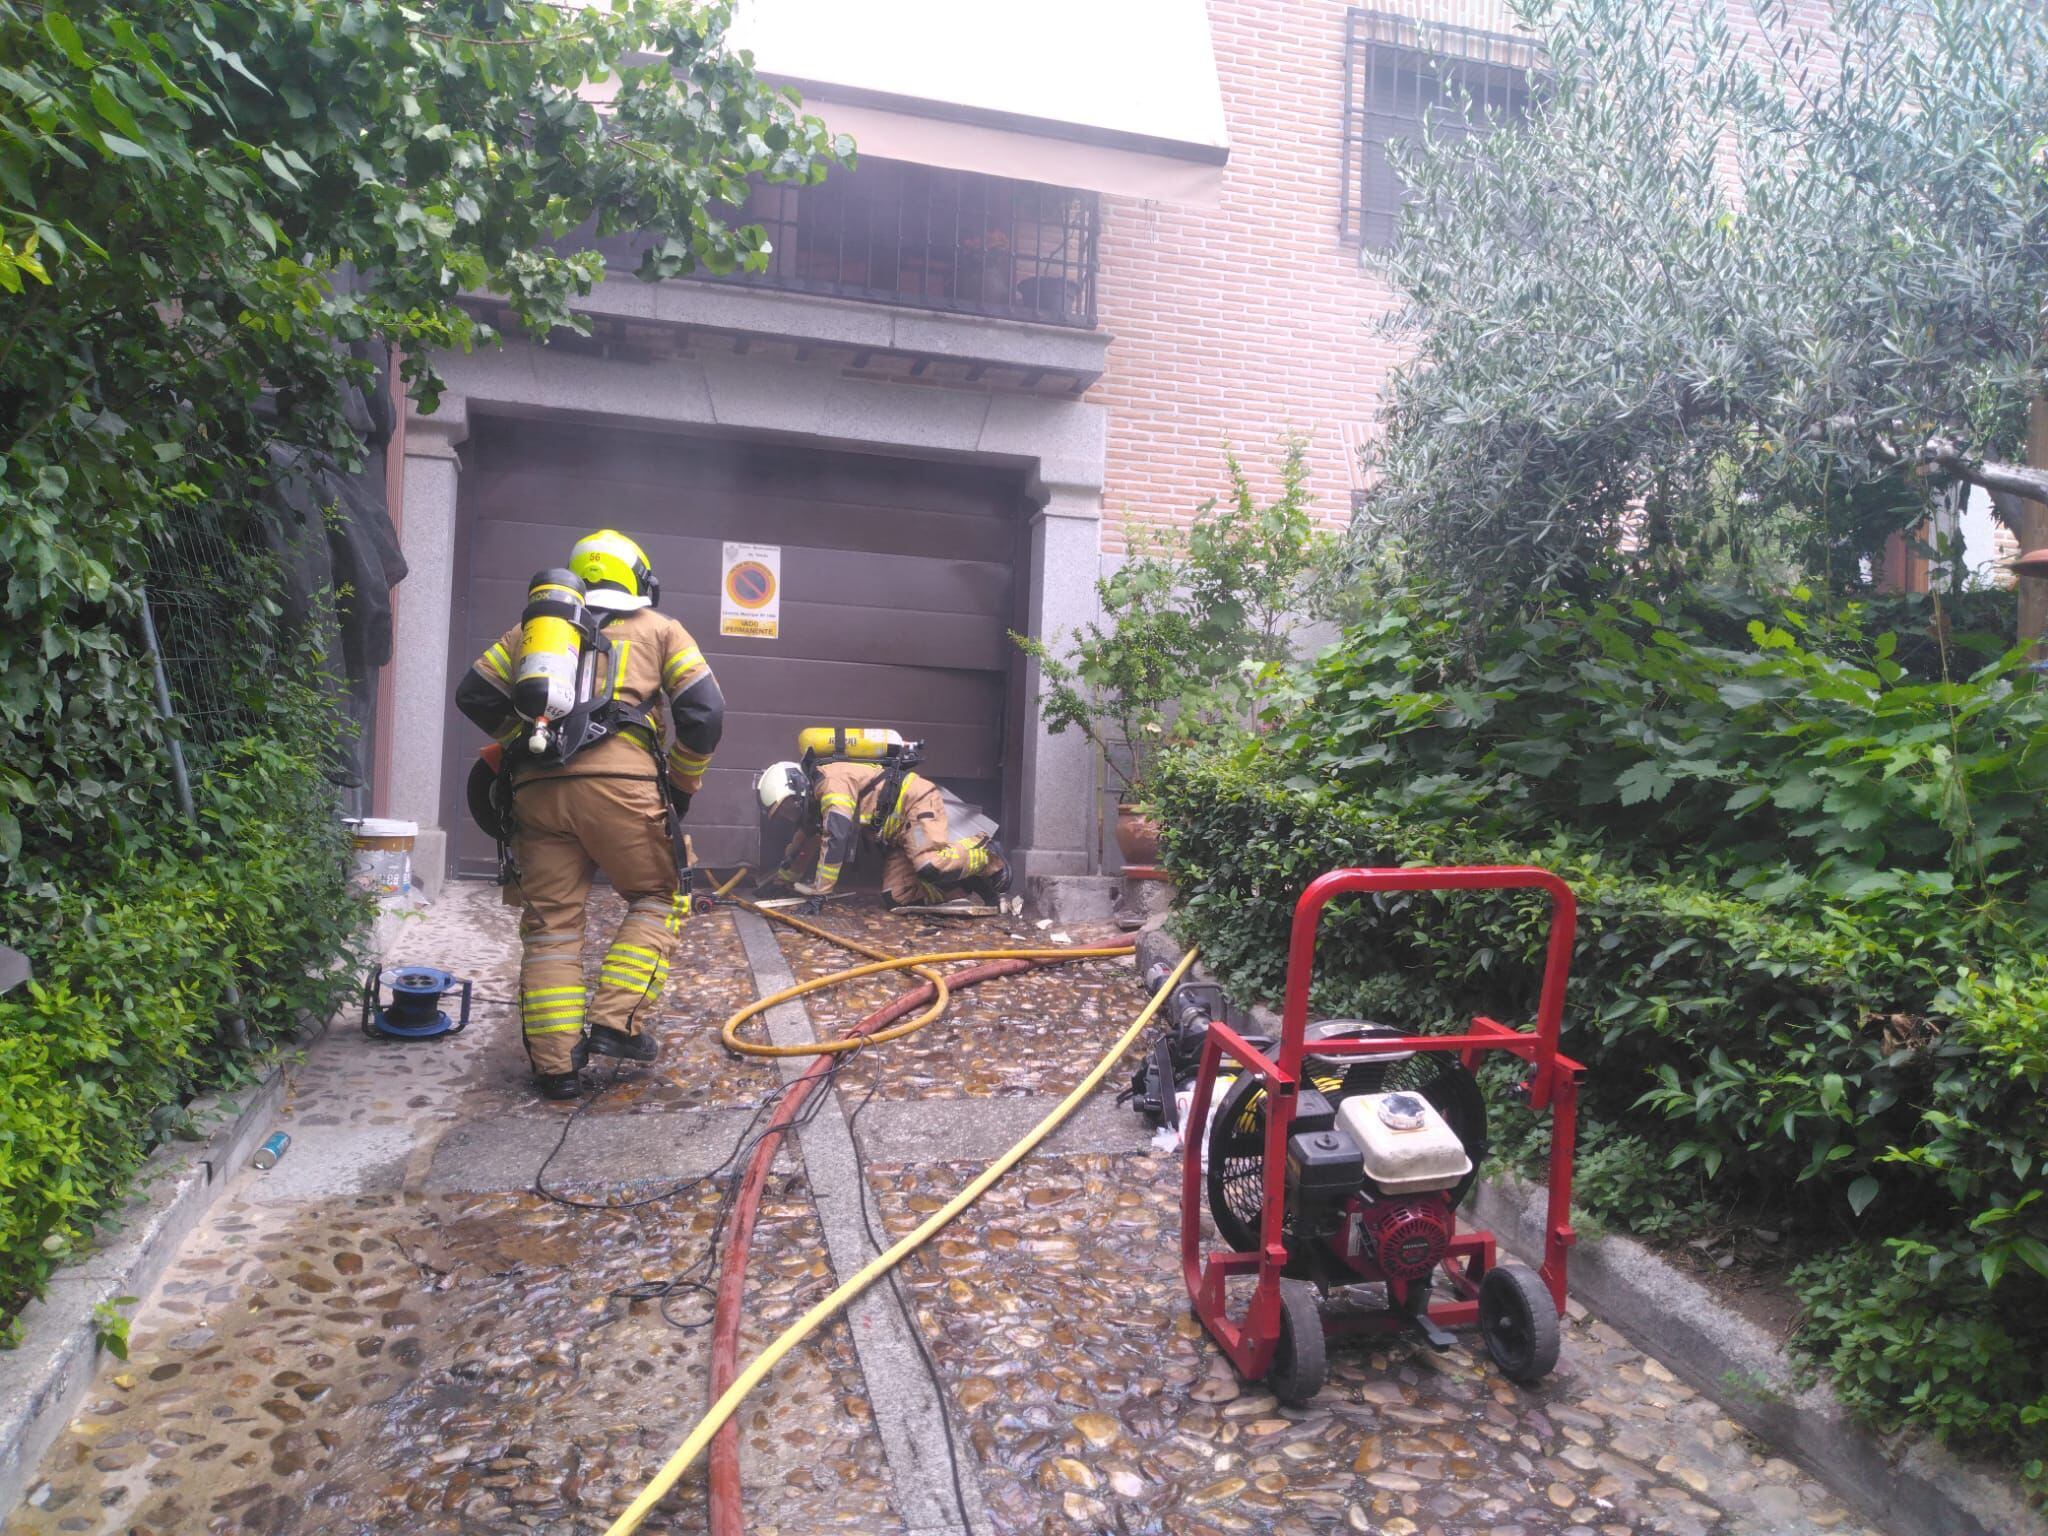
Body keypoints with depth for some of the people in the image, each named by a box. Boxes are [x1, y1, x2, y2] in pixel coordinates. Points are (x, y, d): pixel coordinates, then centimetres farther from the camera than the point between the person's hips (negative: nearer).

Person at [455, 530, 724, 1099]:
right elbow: (705, 710, 7)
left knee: (549, 924, 9)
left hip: (535, 787, 3)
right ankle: (619, 1021, 3)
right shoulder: (659, 628, 19)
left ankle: (555, 1065, 8)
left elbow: (475, 694, 20)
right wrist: (684, 784, 18)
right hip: (619, 779, -3)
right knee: (659, 899, 15)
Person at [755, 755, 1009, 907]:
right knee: (897, 897, -9)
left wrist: (817, 889, -28)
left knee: (931, 865, -33)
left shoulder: (831, 781, -19)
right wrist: (781, 880, 34)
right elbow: (802, 842, 29)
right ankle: (970, 882, 0)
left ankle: (985, 855, -5)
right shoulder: (816, 799, 12)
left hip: (917, 800, -9)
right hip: (900, 831, 9)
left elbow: (835, 839, -30)